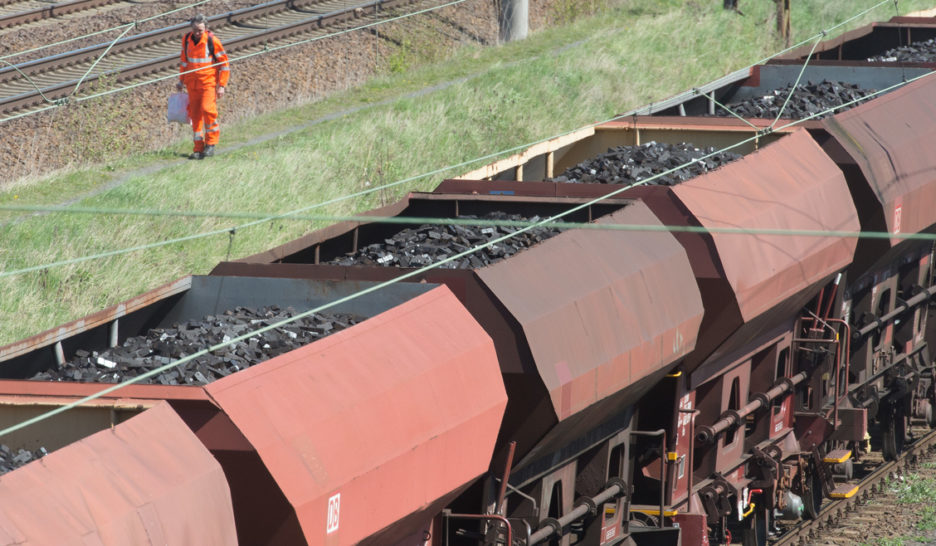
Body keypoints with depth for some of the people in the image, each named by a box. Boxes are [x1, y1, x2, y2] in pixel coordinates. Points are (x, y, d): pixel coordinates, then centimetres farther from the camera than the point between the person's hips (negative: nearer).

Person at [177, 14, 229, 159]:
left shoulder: (212, 41, -10)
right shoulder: (186, 40, 4)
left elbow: (224, 63, -4)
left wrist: (222, 86, -7)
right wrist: (181, 81, 19)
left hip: (209, 82, -5)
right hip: (192, 84, 5)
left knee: (207, 109, -20)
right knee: (195, 115, 2)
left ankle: (211, 143, -4)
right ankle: (198, 149, 7)